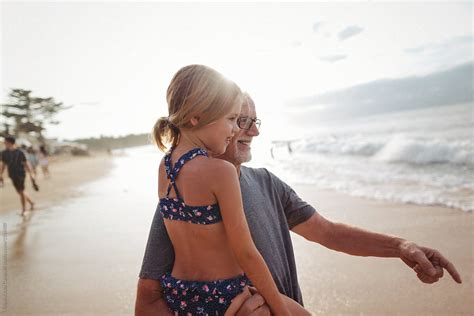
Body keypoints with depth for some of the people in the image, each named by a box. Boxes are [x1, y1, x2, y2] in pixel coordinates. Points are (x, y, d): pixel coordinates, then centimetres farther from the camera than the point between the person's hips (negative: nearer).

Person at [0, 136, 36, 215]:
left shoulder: (19, 152, -9)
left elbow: (26, 164, -5)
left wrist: (31, 174, -7)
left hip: (20, 174, -5)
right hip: (12, 175, 5)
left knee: (21, 191, -2)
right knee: (19, 191, 11)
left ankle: (24, 209, 9)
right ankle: (31, 202, 31)